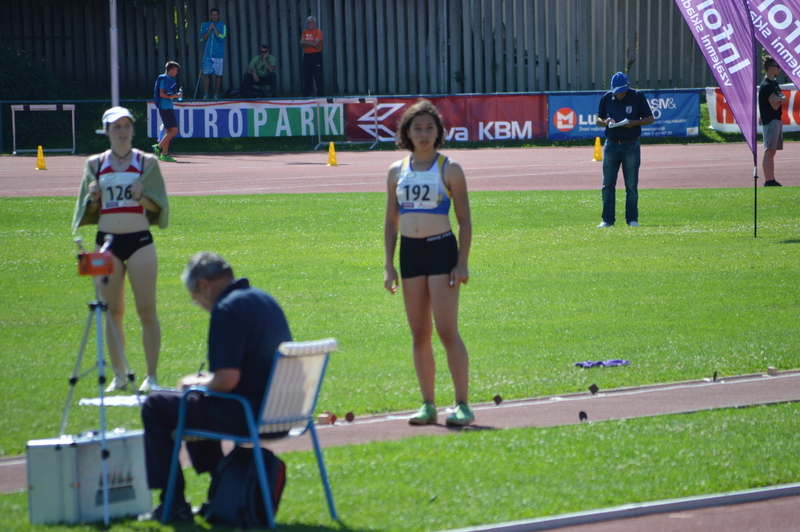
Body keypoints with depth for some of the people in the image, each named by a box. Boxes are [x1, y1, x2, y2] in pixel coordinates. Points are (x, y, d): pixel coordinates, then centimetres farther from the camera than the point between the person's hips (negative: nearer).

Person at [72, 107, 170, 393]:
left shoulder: (147, 163, 3)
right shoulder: (95, 164, 7)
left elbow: (158, 206, 5)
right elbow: (87, 208, 13)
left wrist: (142, 197, -15)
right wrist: (93, 197, -8)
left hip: (140, 241, -2)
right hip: (106, 242, 2)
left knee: (146, 310, -4)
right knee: (112, 311, 6)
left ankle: (152, 375, 1)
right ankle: (119, 374, 14)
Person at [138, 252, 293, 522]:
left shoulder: (227, 310, -18)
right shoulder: (265, 300, 12)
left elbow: (226, 380, -24)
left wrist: (198, 382, -3)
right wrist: (207, 379, 21)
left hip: (248, 416, -10)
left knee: (155, 406, 5)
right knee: (198, 405, 33)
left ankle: (173, 502, 7)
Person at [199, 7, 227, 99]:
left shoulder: (222, 26, 2)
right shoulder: (205, 25, 9)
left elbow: (221, 37, -11)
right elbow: (202, 38, 2)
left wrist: (214, 28, -11)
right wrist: (209, 30, -9)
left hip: (218, 54, -1)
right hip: (207, 54, 1)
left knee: (218, 75, 1)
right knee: (206, 74, -5)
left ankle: (217, 94, 10)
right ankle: (205, 94, -2)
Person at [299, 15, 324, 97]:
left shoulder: (318, 31, -3)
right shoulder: (305, 32, 12)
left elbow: (315, 43, -15)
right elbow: (302, 45, 1)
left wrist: (305, 42, -5)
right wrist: (311, 44, -12)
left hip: (316, 56, -5)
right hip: (306, 56, 5)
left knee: (318, 77, -7)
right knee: (306, 77, 6)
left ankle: (320, 95, -6)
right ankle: (306, 96, 10)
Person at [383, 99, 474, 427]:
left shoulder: (449, 170, -1)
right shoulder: (397, 172, 10)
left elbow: (464, 220, -1)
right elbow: (391, 221, 14)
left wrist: (462, 263, -8)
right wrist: (389, 265, 8)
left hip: (442, 249, -4)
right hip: (409, 252, 4)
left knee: (447, 331, -10)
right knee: (419, 335, 6)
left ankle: (462, 404, -8)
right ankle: (427, 405, 11)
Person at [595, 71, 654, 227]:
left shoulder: (638, 97, -3)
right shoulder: (606, 98, 5)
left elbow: (650, 119, 0)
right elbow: (597, 119, 12)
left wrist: (633, 122, -17)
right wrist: (606, 122, -11)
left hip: (631, 146, -2)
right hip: (611, 146, 2)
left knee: (632, 185, 1)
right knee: (607, 184, 0)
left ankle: (632, 219, 8)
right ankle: (607, 219, 5)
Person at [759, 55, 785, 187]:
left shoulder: (774, 84, 17)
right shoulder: (766, 85, -15)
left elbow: (782, 98, 12)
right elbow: (775, 105, -19)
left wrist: (779, 99, -10)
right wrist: (781, 100, 1)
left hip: (777, 120, 10)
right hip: (770, 121, -10)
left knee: (772, 151, 12)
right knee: (769, 151, -11)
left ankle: (771, 180, 15)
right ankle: (768, 181, -14)